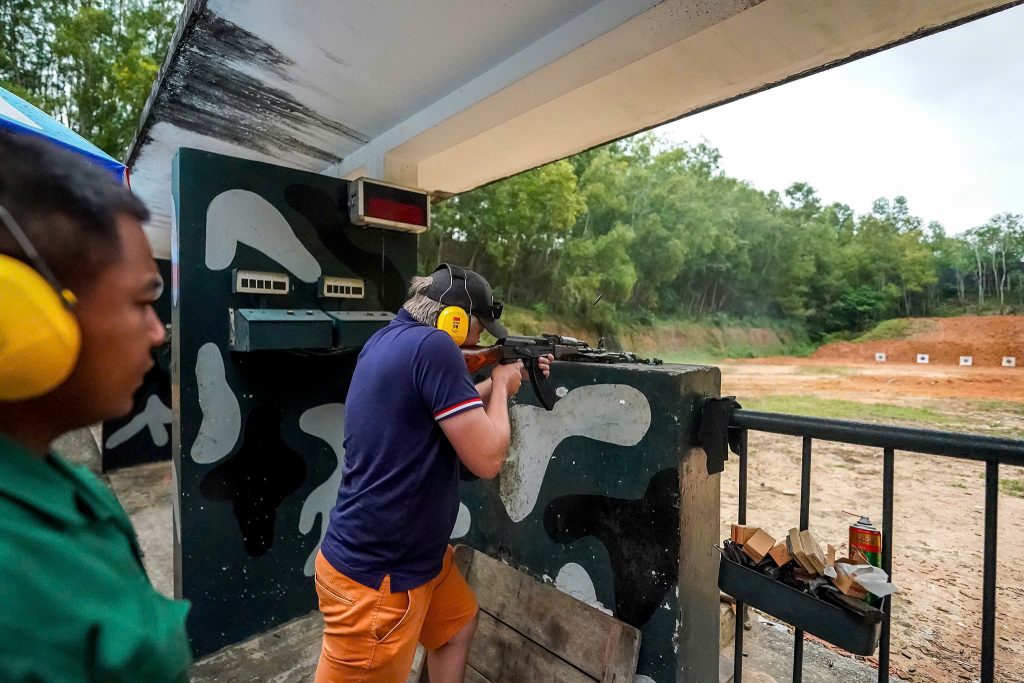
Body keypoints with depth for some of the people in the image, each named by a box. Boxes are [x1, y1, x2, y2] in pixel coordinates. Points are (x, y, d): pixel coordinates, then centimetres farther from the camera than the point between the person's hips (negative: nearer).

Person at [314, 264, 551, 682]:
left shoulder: (387, 340, 4)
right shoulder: (433, 346, -25)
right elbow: (486, 459, -23)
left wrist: (502, 379, 16)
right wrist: (501, 387, -7)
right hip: (374, 574, -9)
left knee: (459, 623, 26)